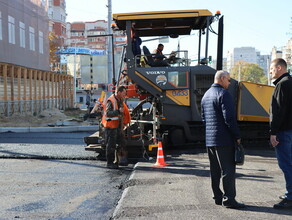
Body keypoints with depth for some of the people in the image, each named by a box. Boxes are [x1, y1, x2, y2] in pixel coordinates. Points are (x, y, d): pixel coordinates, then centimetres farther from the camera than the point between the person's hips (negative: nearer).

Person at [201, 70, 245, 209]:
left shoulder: (206, 95, 17)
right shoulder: (224, 94, -11)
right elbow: (229, 118, -17)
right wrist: (237, 136, -11)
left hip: (209, 139, 9)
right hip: (223, 139, -9)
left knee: (215, 170, 13)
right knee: (228, 169, -5)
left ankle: (218, 197, 19)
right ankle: (229, 199, -4)